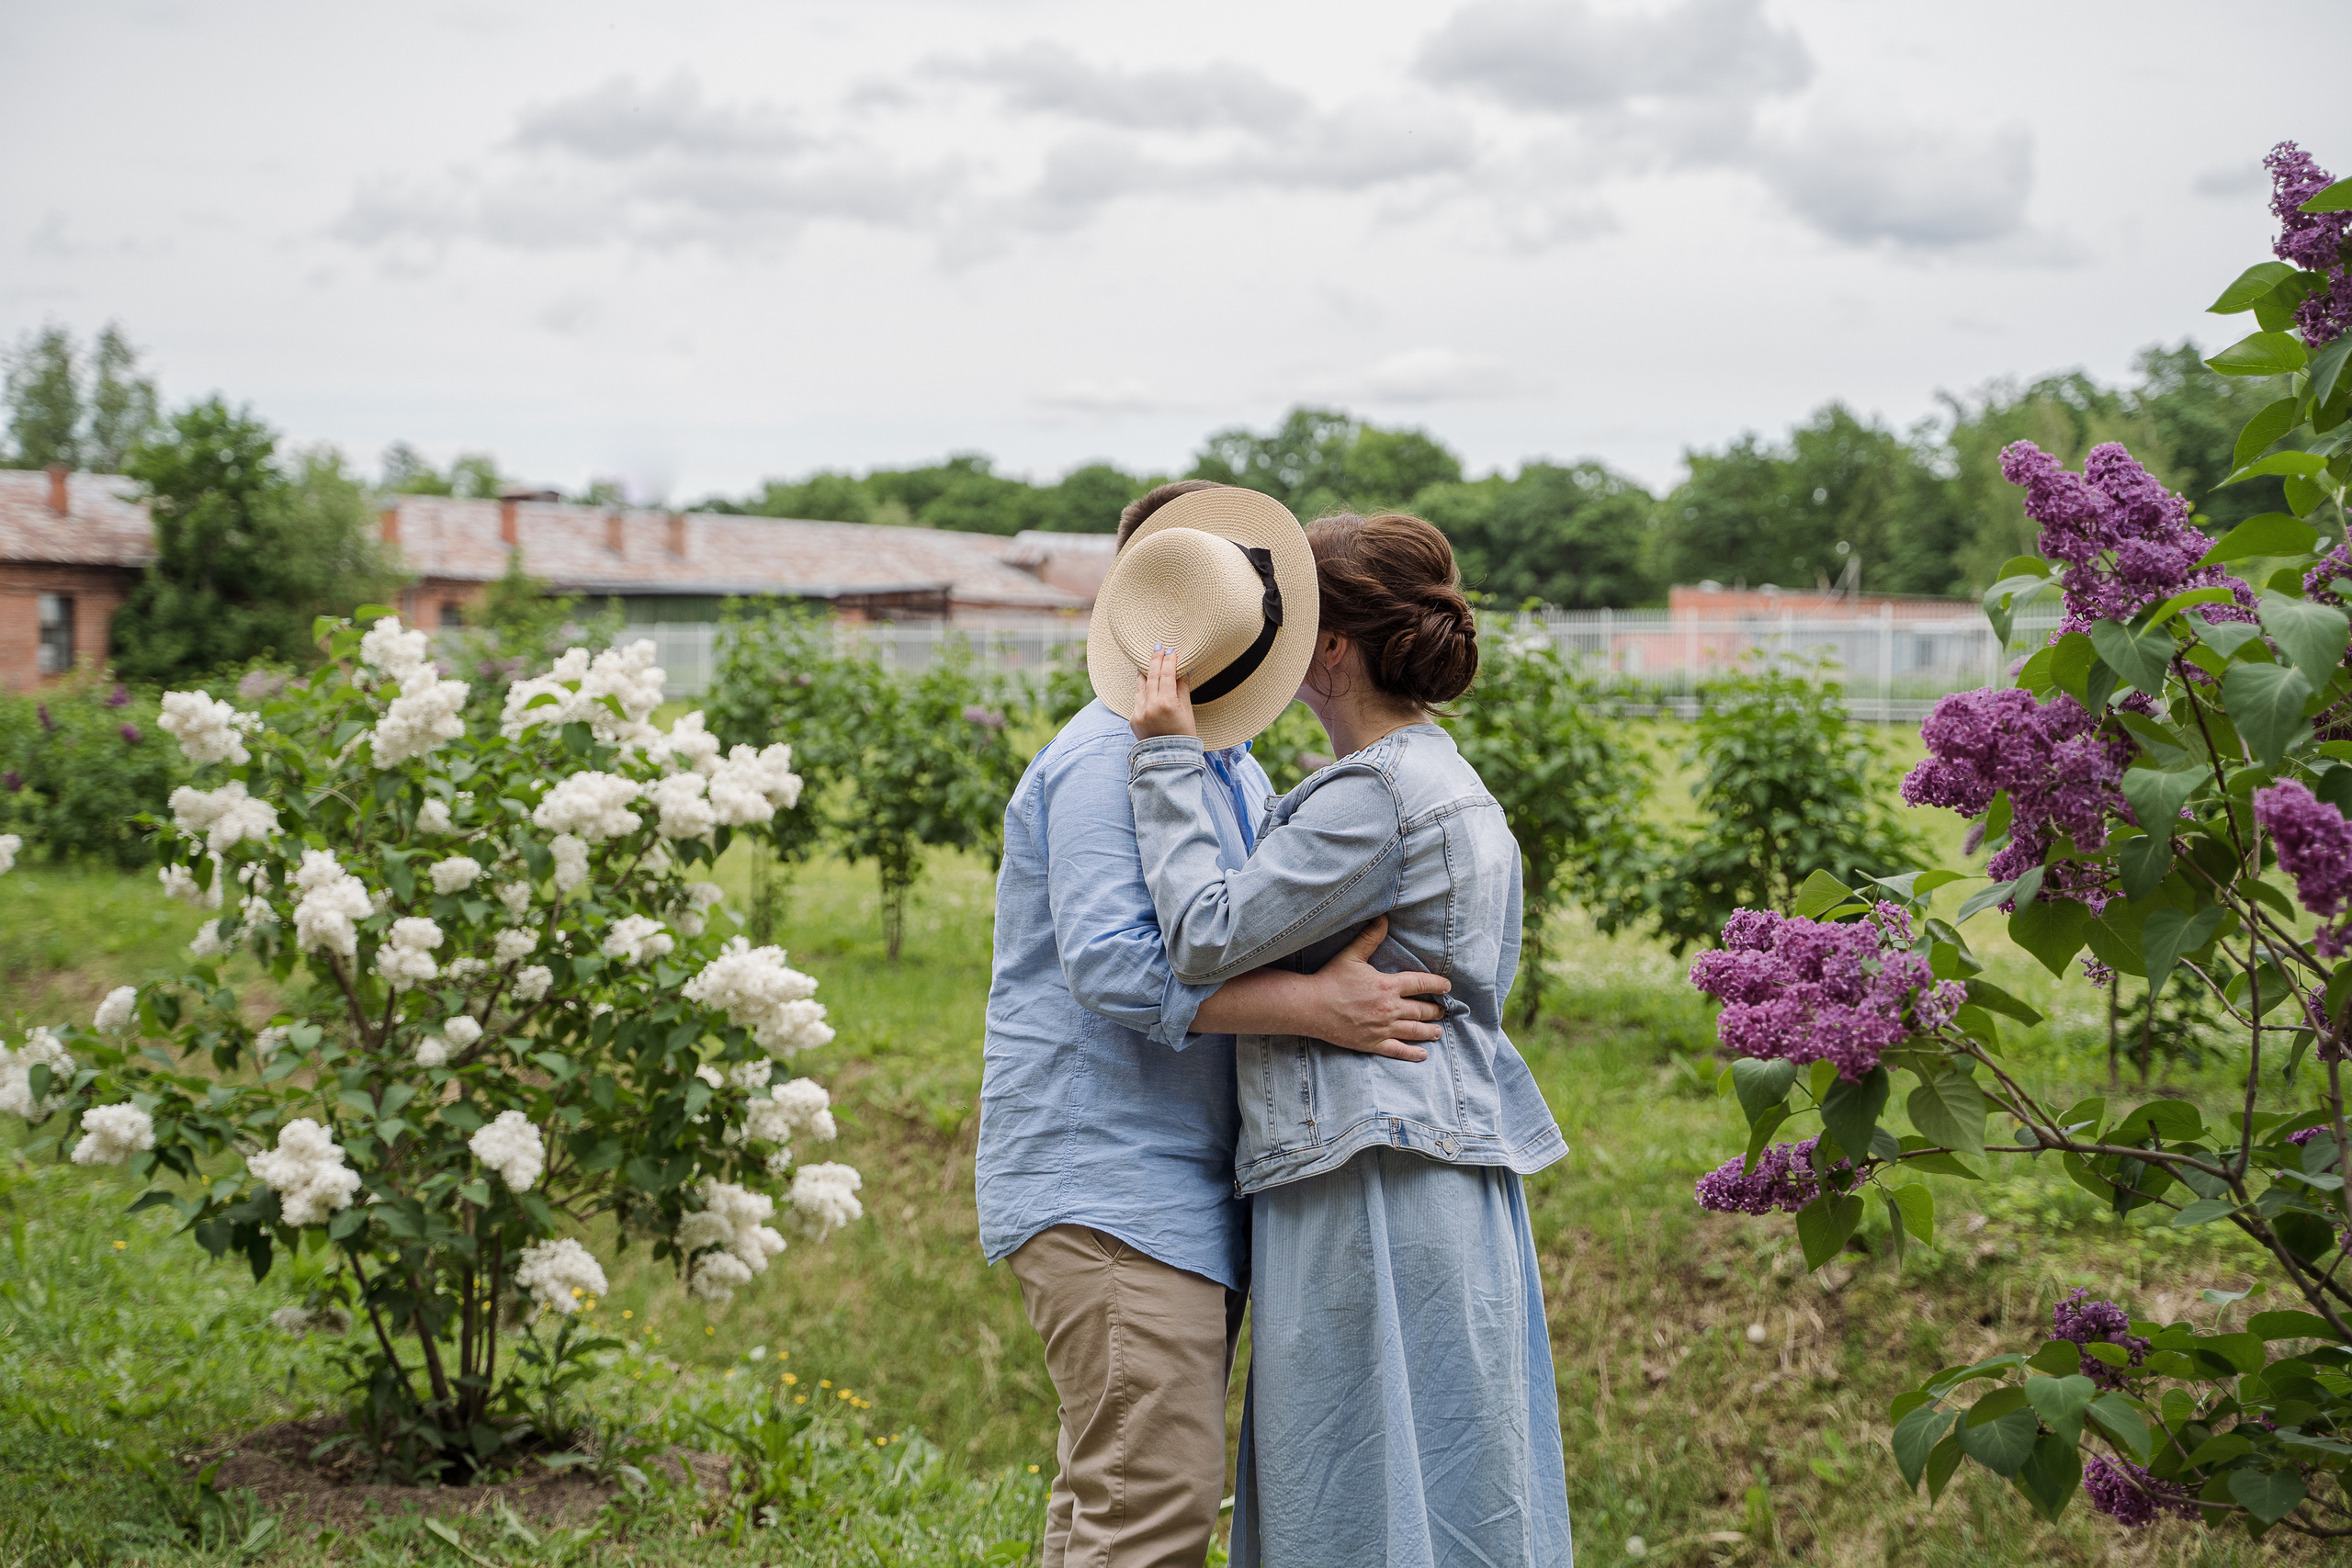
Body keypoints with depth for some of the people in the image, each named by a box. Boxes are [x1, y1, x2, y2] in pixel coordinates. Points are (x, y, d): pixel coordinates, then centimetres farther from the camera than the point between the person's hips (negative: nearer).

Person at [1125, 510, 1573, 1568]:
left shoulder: (1375, 795, -16)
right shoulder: (1448, 781, 16)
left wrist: (1168, 760, -11)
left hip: (1375, 1184, -10)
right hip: (1451, 1156, 10)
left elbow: (1207, 938, -18)